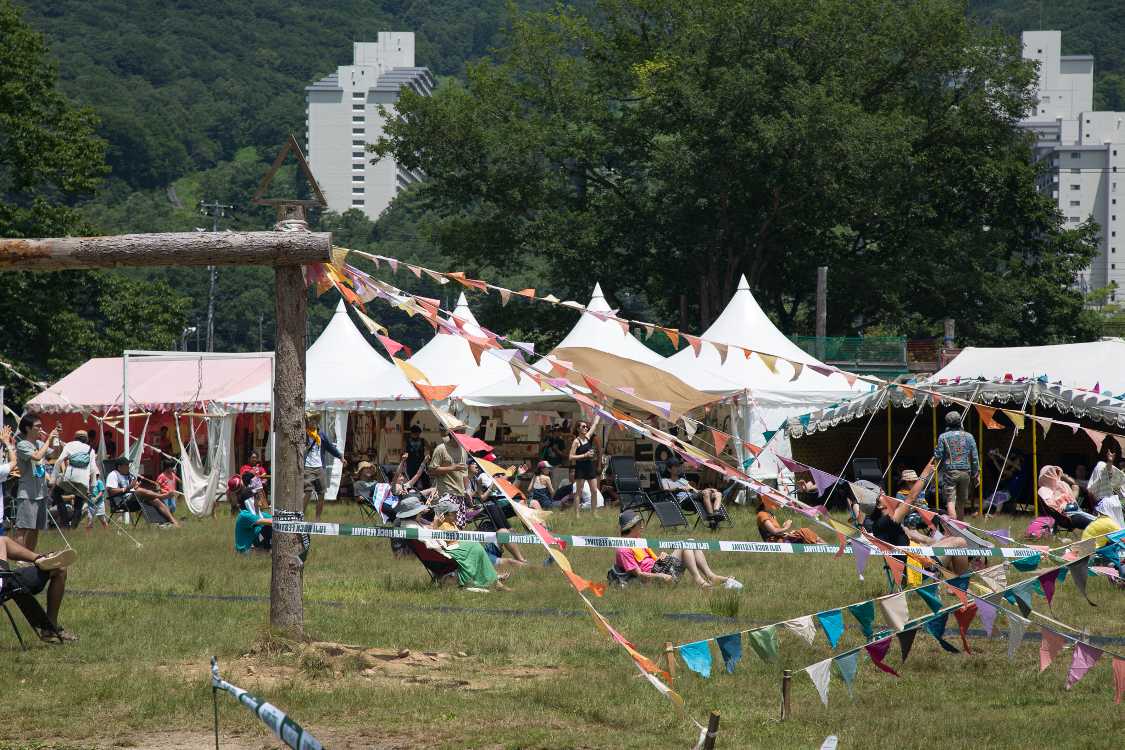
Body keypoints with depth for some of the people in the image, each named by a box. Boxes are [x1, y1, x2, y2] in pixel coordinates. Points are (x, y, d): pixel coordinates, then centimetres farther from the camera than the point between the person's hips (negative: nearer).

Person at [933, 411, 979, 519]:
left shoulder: (943, 437, -2)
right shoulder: (968, 436, 5)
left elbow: (938, 457, -2)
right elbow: (975, 457, 6)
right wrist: (976, 474, 12)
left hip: (949, 472, -3)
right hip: (965, 472, 3)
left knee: (950, 501, -7)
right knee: (962, 501, 16)